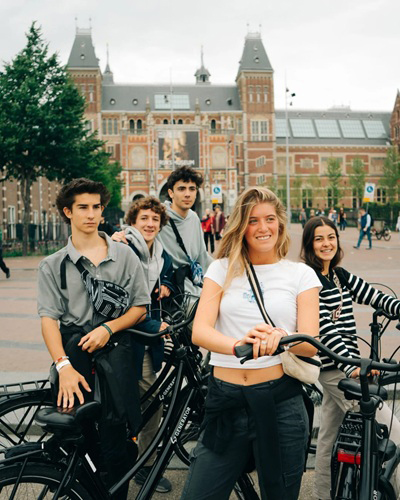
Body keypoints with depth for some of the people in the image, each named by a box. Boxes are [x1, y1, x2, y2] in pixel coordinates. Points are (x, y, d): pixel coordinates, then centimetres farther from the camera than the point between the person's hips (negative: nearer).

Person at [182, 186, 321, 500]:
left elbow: (310, 344, -5)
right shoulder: (223, 269, 5)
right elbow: (199, 331, -7)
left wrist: (280, 337, -28)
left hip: (281, 402, 0)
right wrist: (237, 344, -30)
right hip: (225, 400, 1)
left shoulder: (301, 274, 4)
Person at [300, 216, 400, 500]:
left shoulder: (340, 276, 11)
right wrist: (352, 366, -31)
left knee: (330, 434, 18)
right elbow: (325, 328, -23)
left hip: (344, 363, 8)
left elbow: (376, 297, 3)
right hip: (335, 368, -8)